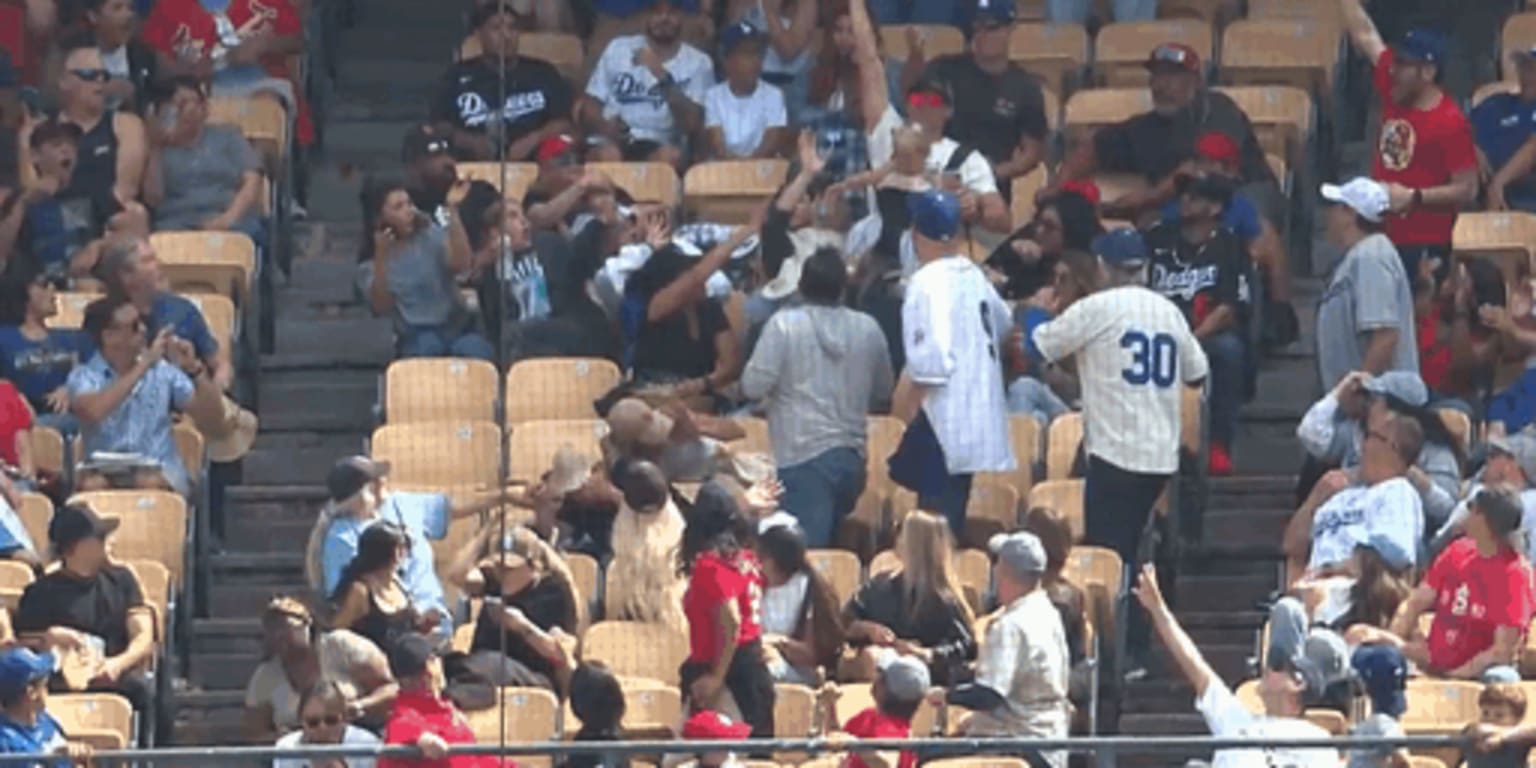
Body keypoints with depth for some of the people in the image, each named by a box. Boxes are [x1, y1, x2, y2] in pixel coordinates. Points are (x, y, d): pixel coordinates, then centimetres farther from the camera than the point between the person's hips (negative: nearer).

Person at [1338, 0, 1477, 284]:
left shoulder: (1451, 123, -16)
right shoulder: (1395, 94, 4)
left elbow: (1467, 190, -14)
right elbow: (1363, 35, 14)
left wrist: (1414, 197, -22)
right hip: (1381, 238, 7)